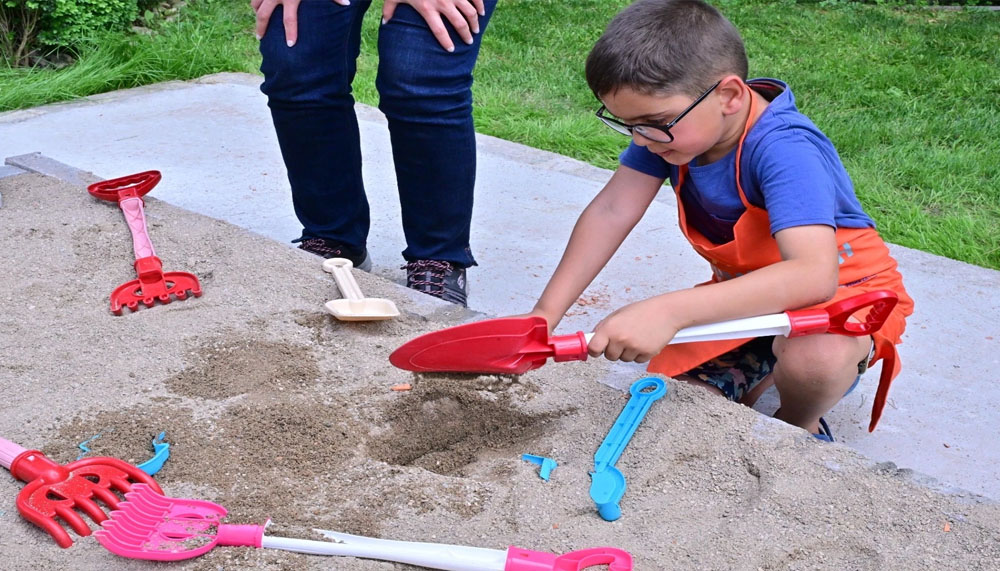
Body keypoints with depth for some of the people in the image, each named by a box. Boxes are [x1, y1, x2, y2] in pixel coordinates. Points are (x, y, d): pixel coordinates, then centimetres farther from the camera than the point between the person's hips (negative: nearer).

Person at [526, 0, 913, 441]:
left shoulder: (785, 151, -35)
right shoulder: (667, 120, -14)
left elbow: (813, 274, -48)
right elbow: (612, 210, -17)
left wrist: (668, 312, -58)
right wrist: (544, 315, -25)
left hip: (842, 285, -6)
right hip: (747, 288, 6)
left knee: (814, 355, -40)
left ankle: (798, 428, -4)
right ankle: (757, 375, 20)